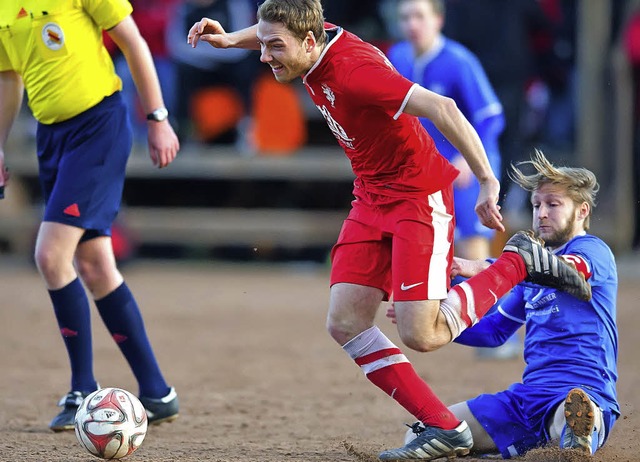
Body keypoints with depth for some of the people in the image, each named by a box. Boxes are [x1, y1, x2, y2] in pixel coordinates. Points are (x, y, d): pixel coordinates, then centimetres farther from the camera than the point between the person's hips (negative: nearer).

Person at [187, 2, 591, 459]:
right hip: (372, 198, 9)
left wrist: (487, 182, -37)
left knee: (421, 334, -15)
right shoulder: (316, 40, -3)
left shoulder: (352, 73, -29)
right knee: (345, 323, -4)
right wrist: (229, 39, 13)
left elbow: (440, 108, -36)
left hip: (420, 197, -9)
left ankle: (519, 262, 7)